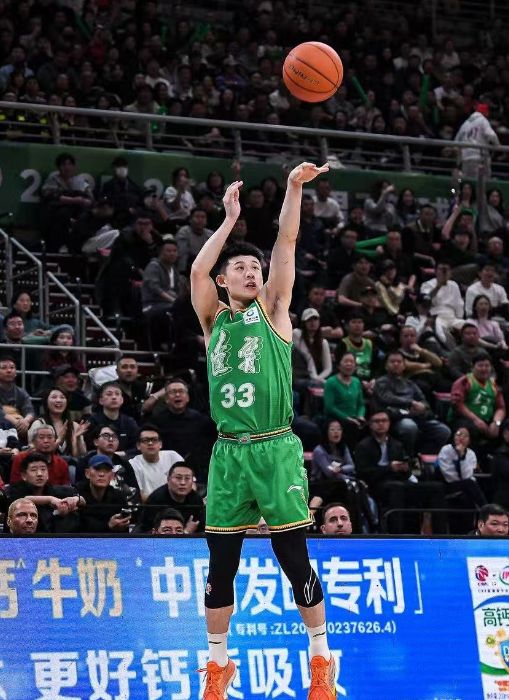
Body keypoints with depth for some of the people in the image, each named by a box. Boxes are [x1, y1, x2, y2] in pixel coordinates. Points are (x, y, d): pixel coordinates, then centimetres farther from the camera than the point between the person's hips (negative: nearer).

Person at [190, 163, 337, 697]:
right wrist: (230, 218, -3)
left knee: (295, 561, 0)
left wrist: (294, 189, -10)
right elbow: (197, 269, -4)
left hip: (275, 449, -2)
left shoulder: (272, 309, 8)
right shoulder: (214, 319, 12)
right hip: (228, 452, 2)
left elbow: (286, 246, -2)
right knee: (220, 566, 6)